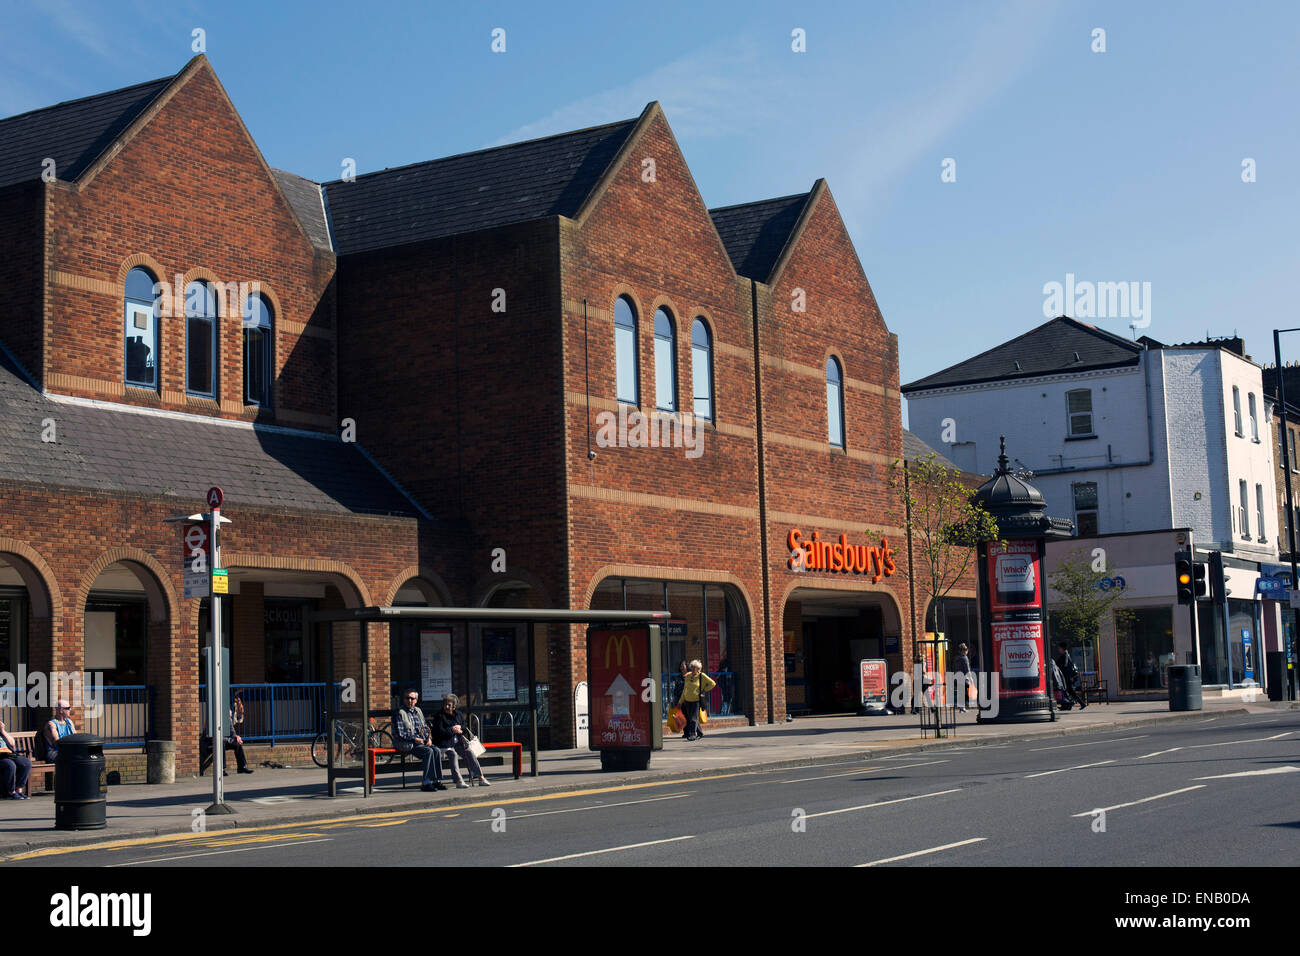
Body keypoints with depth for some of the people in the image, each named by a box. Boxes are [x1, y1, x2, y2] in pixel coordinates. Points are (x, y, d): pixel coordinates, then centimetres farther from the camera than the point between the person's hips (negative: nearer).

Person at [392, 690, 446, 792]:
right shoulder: (399, 712, -2)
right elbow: (399, 733, -9)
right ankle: (426, 782, -28)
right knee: (428, 751, -29)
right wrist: (414, 739, -15)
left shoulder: (418, 711, 19)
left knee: (436, 751, -20)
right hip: (407, 744, -6)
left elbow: (425, 727, 24)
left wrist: (429, 738, 3)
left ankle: (437, 781, -18)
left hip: (421, 741, 6)